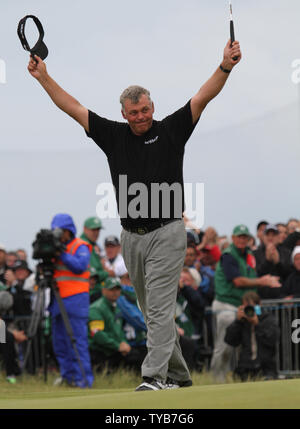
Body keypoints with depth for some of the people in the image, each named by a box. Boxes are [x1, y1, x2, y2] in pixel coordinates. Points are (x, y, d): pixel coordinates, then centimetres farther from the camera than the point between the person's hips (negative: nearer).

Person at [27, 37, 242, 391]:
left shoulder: (170, 130, -1)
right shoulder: (114, 136, 7)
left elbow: (203, 98, -10)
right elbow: (73, 108, 8)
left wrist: (225, 68, -24)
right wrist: (43, 78, 4)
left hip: (166, 233, -5)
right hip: (131, 237, 5)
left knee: (160, 308, -11)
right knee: (152, 311, 11)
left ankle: (153, 376, -15)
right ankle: (177, 375, 22)